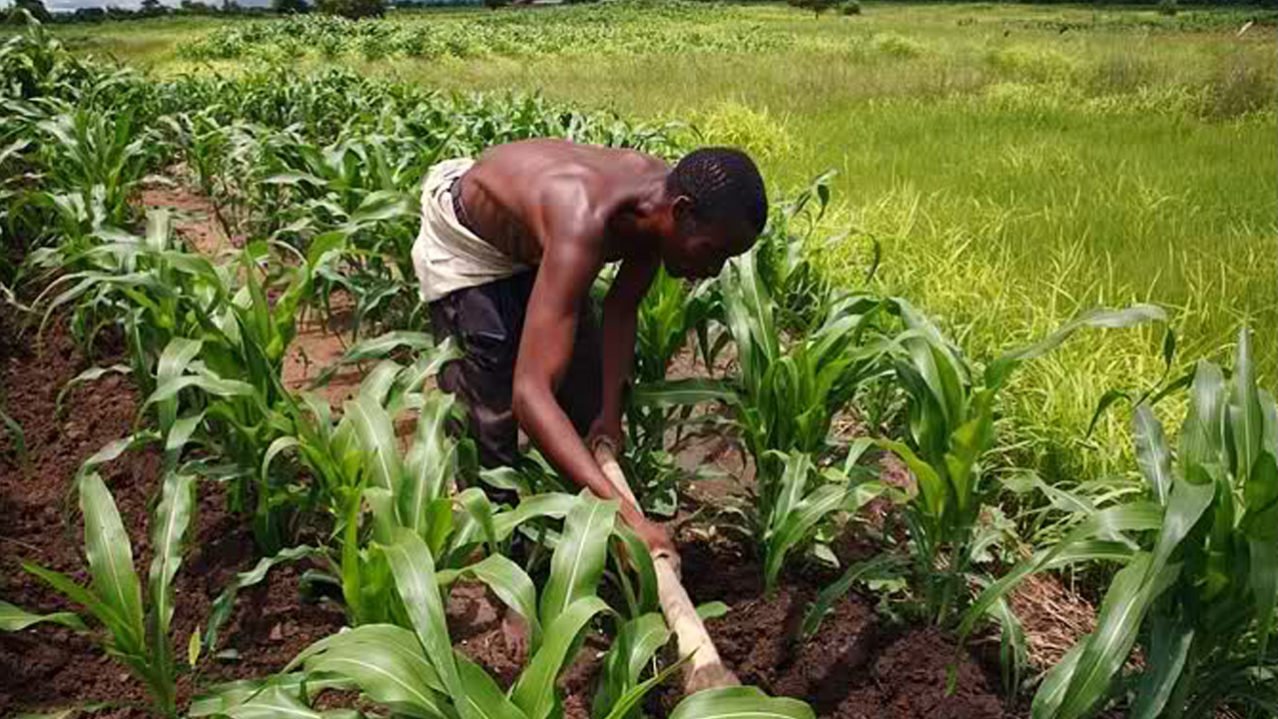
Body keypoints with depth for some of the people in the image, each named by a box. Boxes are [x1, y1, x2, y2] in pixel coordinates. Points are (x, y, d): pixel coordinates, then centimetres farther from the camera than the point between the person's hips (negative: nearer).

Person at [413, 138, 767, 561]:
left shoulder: (663, 196, -23)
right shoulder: (583, 226, -46)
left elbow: (621, 307, -6)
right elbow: (529, 392, -52)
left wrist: (611, 412, -15)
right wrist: (622, 513, -58)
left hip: (534, 239, 7)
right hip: (465, 244, -7)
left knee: (588, 403, 10)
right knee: (488, 417, -9)